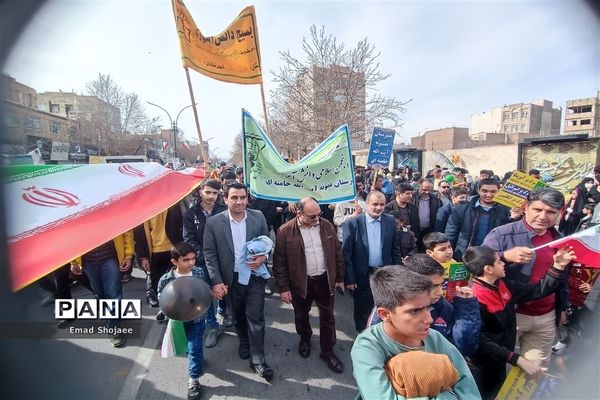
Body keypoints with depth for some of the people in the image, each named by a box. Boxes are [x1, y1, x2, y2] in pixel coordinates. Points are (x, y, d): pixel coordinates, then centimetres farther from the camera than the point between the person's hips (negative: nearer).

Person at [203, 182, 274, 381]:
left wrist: (263, 257, -17)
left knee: (256, 318, 4)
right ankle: (244, 342, 49)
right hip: (231, 279, 1)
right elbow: (209, 254, -7)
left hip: (254, 277, 0)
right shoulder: (213, 222, -11)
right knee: (238, 317, 21)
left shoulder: (258, 217, -7)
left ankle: (258, 359, 21)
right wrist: (216, 281, -11)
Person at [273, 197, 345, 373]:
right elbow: (279, 262, -10)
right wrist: (283, 288, -9)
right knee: (301, 315, 21)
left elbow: (337, 253, 4)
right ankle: (305, 338, 49)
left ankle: (327, 351, 33)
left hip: (325, 280, 2)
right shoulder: (285, 231, -15)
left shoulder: (327, 225, -5)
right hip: (300, 283, -2)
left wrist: (340, 277, 7)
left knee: (327, 318, 13)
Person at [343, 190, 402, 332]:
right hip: (362, 276, -3)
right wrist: (350, 278, -11)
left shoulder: (390, 221, -2)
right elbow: (346, 253, -11)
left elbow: (395, 249, 5)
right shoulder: (353, 223, -13)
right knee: (362, 311, 15)